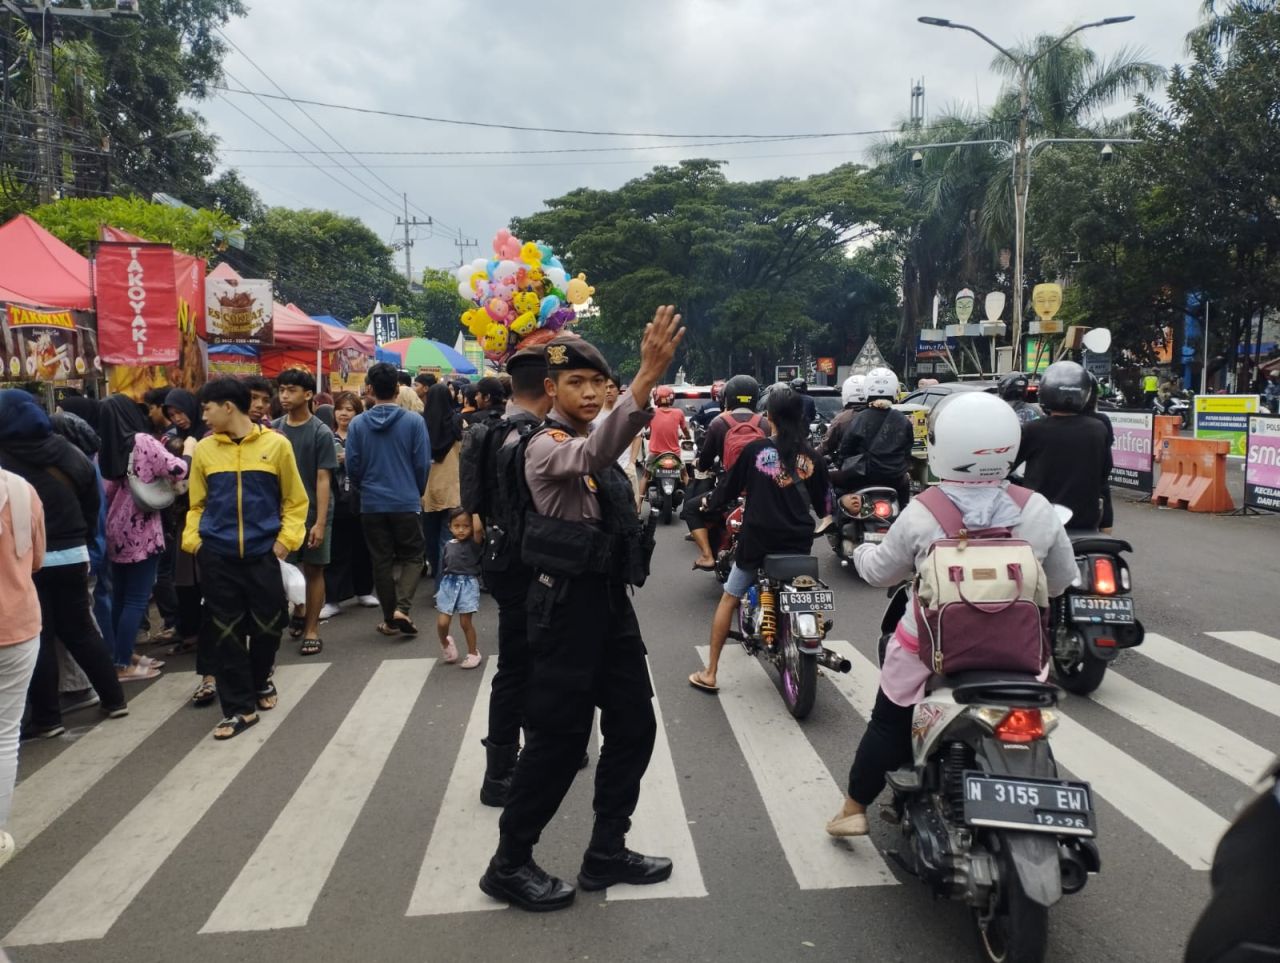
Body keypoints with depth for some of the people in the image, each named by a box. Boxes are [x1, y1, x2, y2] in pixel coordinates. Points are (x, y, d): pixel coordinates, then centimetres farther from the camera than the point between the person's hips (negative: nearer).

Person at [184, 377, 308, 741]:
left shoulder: (276, 445, -3)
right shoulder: (204, 450, 4)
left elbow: (295, 500, 4)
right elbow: (197, 504, 13)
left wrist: (286, 539, -6)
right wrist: (192, 539, 0)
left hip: (262, 553, -1)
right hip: (217, 556, 2)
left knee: (268, 625, 8)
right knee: (226, 632, 3)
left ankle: (261, 682, 36)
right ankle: (239, 707, 13)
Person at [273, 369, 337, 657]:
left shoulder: (321, 433, -9)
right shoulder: (273, 429, 3)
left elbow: (323, 479, -11)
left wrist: (320, 522, -17)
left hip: (313, 512, -4)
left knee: (314, 569, 5)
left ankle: (312, 628, 16)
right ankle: (299, 611, 37)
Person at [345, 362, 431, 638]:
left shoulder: (358, 424, -4)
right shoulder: (413, 421, -9)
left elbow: (352, 466, 0)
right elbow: (423, 464, -6)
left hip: (371, 504, 2)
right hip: (406, 502, -2)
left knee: (381, 561, 11)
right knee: (412, 557, 11)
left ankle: (390, 619, 17)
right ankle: (401, 608, -8)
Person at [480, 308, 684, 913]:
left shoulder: (591, 444, 14)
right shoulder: (546, 444, -15)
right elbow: (593, 456, -39)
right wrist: (648, 378, -49)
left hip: (609, 598, 9)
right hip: (568, 603, -9)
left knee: (634, 724, 12)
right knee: (558, 737, -1)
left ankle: (606, 854, 27)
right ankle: (509, 864, 19)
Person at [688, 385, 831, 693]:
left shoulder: (755, 450, -5)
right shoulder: (812, 457, 0)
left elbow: (729, 487, 5)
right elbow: (823, 506, 10)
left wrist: (710, 502, 25)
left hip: (756, 539, -2)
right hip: (799, 541, 2)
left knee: (729, 599, 11)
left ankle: (709, 674, 11)